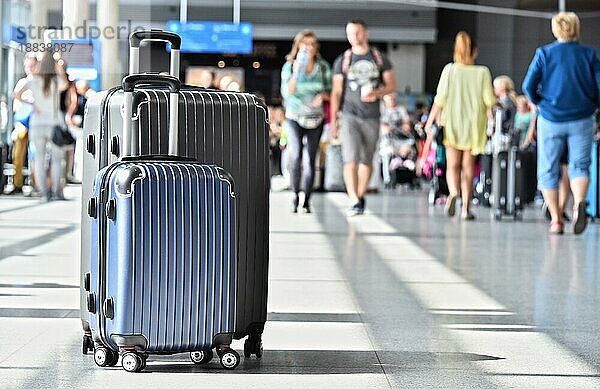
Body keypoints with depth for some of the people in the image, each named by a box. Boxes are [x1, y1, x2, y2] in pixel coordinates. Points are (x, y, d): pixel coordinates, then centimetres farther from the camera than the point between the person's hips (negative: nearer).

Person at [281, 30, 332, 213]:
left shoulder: (323, 67, 1)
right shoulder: (289, 66, -3)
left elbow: (330, 91, 7)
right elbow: (287, 93, -11)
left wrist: (323, 96, -15)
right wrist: (296, 72, -21)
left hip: (315, 118, 2)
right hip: (295, 117, -2)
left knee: (310, 159, -1)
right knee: (296, 154, -19)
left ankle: (306, 200, 5)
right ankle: (295, 194, -4)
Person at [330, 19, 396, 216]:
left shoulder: (379, 58, 7)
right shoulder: (342, 61, 4)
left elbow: (392, 84, 7)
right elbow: (336, 91, 3)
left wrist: (377, 93, -14)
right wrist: (333, 120, -3)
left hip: (371, 117, 2)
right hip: (349, 116, -2)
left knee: (366, 160, 9)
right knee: (351, 159, -14)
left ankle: (361, 196, 27)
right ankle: (354, 202, -20)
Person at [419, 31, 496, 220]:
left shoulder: (449, 70, -3)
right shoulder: (483, 72, -3)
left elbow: (440, 100, -4)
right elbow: (489, 101, -5)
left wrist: (430, 121, 1)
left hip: (452, 124, 0)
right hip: (474, 125, 0)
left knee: (452, 165, 5)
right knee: (468, 167, 9)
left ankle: (453, 193, -24)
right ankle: (466, 208, 6)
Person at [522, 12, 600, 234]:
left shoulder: (544, 53, 0)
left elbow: (528, 86, -6)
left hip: (551, 119, 0)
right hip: (582, 120, 1)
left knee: (548, 170, 9)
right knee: (579, 166, 5)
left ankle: (556, 220, 6)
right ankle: (579, 202, -24)